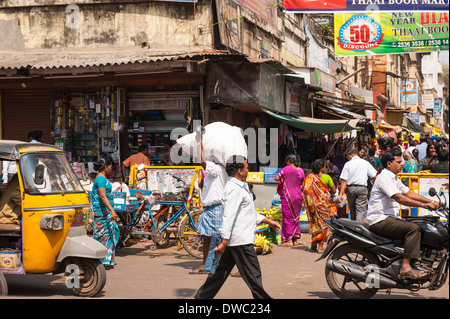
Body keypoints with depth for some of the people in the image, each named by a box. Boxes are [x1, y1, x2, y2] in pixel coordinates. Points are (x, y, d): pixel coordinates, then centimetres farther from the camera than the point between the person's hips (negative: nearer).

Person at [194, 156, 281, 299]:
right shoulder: (234, 189, -18)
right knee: (253, 274, 1)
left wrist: (268, 221, 28)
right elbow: (228, 216, -24)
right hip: (240, 240, -11)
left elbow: (248, 212, 27)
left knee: (222, 270, 12)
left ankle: (201, 296, 15)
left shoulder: (240, 187, 17)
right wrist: (224, 242, -27)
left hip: (233, 239, 11)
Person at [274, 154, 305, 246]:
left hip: (287, 196, -5)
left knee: (288, 217, -1)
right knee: (295, 217, 14)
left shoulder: (287, 168, -8)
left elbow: (276, 178, -6)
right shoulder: (301, 170, 7)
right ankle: (295, 238, 17)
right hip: (298, 196, 5)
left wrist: (283, 178, 13)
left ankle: (289, 240, -3)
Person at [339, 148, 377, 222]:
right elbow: (374, 176, 1)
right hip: (362, 188, -1)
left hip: (350, 188, 1)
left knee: (352, 210, 16)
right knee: (360, 210, -4)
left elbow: (344, 180, -6)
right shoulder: (365, 163, 4)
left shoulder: (347, 164, 0)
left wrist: (341, 194, -7)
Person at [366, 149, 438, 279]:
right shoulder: (384, 177, -14)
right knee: (413, 228, -25)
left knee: (419, 227, 7)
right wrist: (423, 205, -25)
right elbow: (399, 198, -24)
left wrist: (430, 201, 9)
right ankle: (406, 267, -28)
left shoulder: (394, 178, 20)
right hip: (380, 220, -11)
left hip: (390, 218, 11)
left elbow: (409, 193, 20)